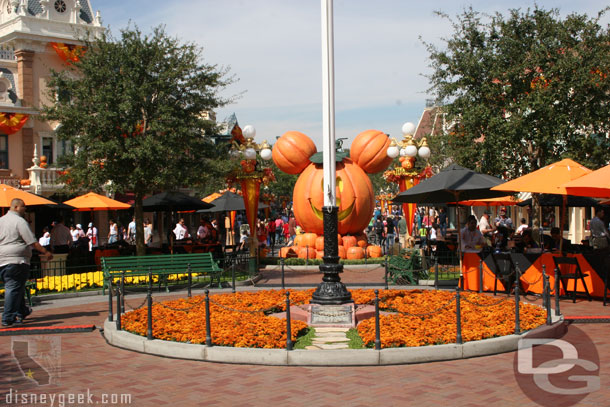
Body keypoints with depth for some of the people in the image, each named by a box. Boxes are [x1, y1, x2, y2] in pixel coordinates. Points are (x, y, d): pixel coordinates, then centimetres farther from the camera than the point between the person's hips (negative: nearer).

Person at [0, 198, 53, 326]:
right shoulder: (20, 221, -8)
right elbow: (32, 242, -12)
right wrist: (45, 252, -6)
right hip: (16, 260, -8)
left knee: (11, 287, 17)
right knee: (14, 288, -7)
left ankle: (21, 312, 29)